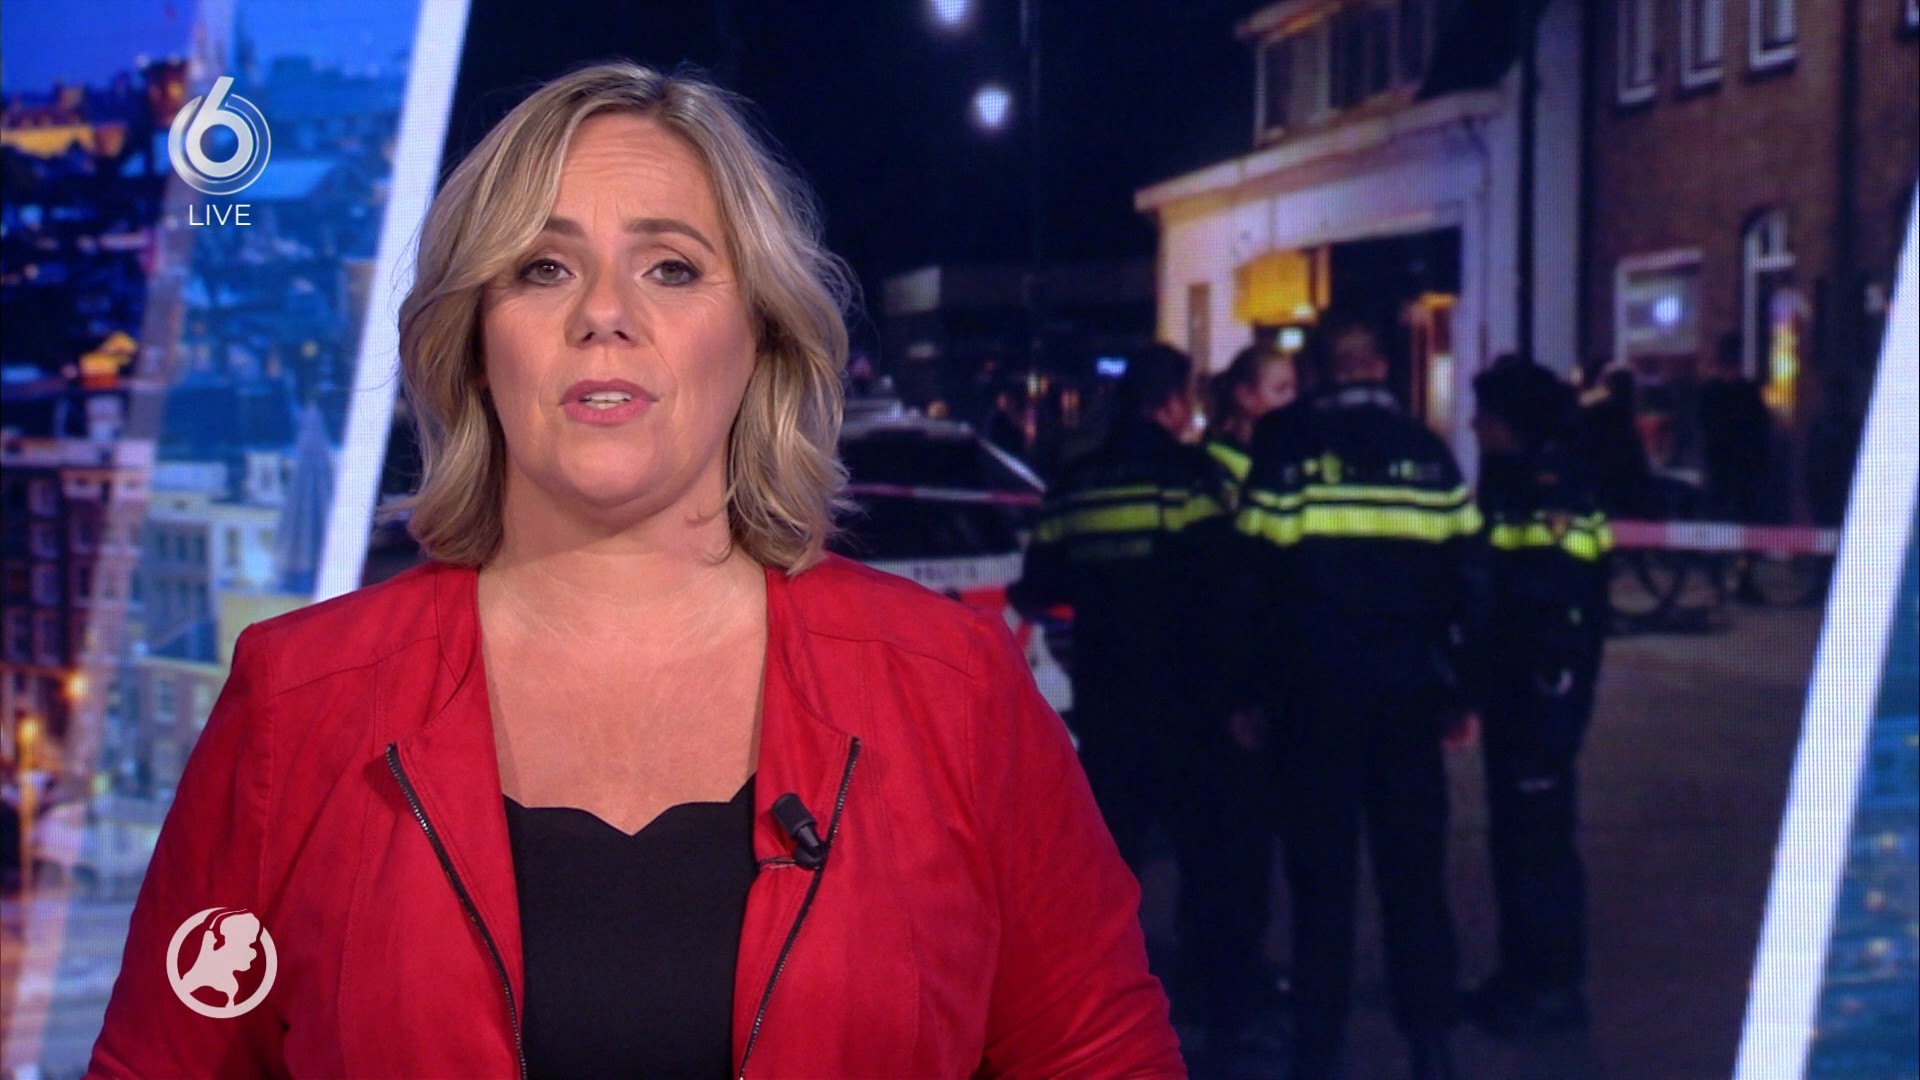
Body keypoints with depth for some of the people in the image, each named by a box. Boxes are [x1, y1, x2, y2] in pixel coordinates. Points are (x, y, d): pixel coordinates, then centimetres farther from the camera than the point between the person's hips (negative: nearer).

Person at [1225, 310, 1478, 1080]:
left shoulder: (1286, 450, -3)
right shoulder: (1427, 453, 4)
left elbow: (1255, 579, -5)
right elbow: (1460, 577, 5)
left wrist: (1247, 691, 1)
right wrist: (1459, 691, 11)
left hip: (1314, 691, -2)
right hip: (1409, 691, 2)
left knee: (1321, 871, 4)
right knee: (1413, 865, 9)